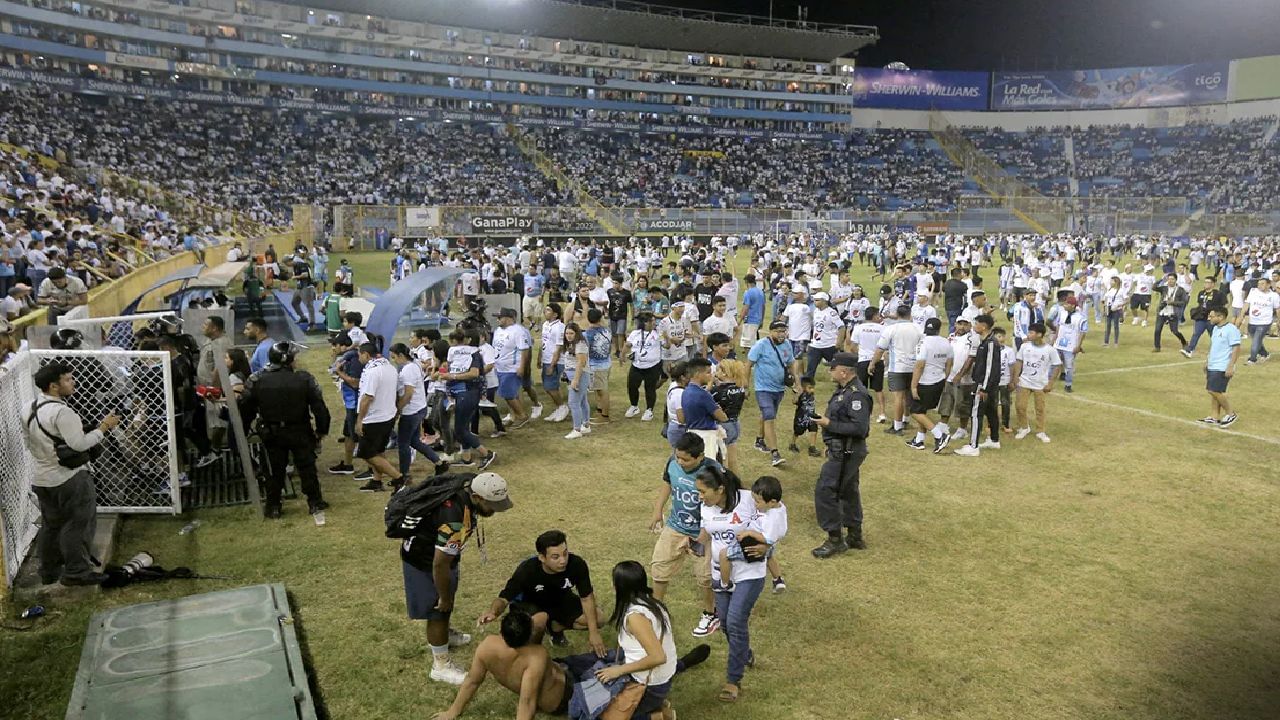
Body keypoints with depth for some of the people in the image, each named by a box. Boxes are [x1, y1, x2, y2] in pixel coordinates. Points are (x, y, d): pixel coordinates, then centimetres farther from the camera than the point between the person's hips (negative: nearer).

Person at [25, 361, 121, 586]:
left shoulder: (30, 409, 6)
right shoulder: (62, 412, -23)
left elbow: (29, 442, 15)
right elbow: (79, 444, -26)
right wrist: (103, 427, -18)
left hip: (41, 479, 9)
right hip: (70, 478, -9)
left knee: (51, 525, 19)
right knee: (78, 524, 1)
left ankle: (49, 572, 28)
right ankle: (76, 572, 5)